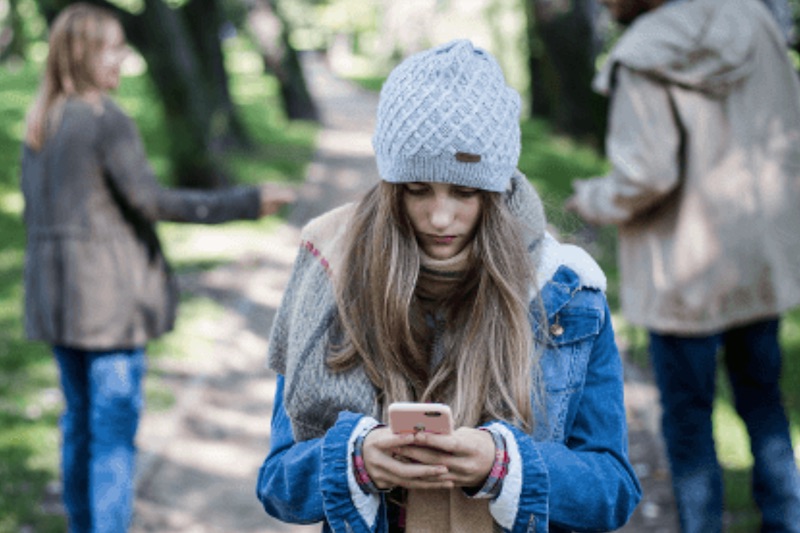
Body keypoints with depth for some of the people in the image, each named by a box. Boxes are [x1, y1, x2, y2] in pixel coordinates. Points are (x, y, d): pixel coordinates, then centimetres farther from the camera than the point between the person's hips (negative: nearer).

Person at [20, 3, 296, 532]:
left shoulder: (41, 122, 9)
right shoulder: (109, 122, -16)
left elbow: (34, 209, 14)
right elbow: (150, 200, -21)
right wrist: (246, 202, -22)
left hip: (58, 292, 8)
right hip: (110, 292, -8)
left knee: (81, 419, 17)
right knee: (115, 427, -3)